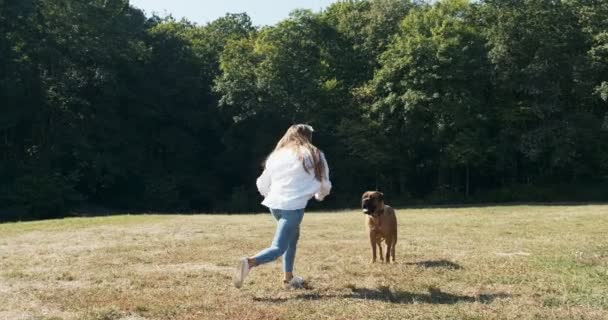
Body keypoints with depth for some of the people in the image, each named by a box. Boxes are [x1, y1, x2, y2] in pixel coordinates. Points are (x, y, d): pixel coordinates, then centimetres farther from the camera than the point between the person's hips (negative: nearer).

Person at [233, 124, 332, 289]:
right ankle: (250, 262, -32)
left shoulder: (277, 155, 15)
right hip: (294, 206, -6)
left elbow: (262, 184, 19)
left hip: (274, 203, 6)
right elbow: (325, 184, 14)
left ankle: (288, 278, 27)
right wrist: (320, 195, 37)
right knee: (278, 248, -6)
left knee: (292, 235, 27)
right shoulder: (314, 155, 5)